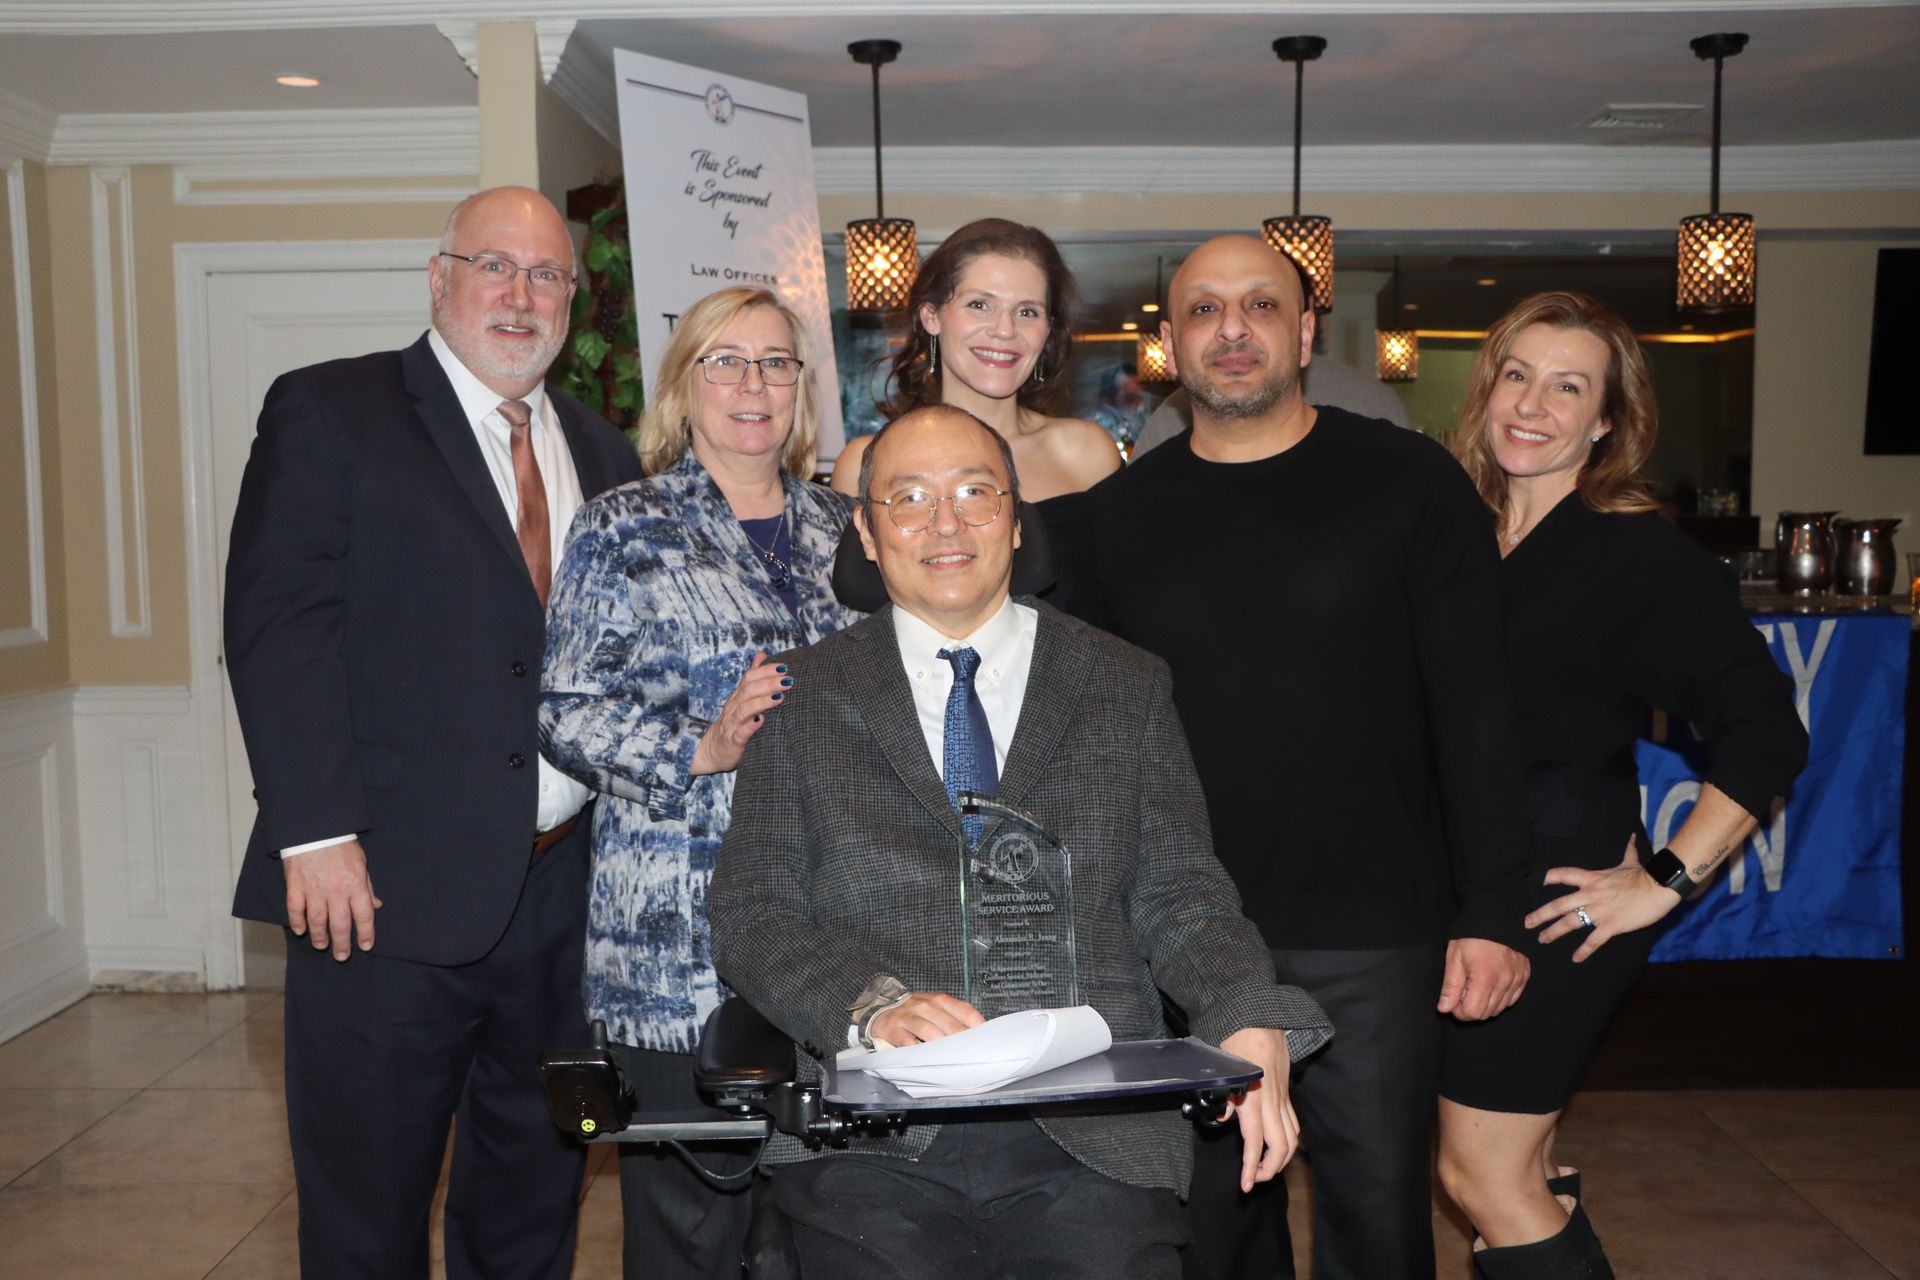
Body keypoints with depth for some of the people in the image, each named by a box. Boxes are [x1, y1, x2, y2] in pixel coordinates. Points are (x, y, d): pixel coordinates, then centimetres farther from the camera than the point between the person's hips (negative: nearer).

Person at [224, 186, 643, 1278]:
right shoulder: (328, 411, -1)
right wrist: (317, 835, -16)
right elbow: (277, 623, -10)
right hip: (390, 887, -4)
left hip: (566, 891, 5)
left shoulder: (604, 454, 14)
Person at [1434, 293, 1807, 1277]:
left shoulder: (1642, 554, -11)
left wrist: (1663, 881, -15)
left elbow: (1765, 734, -14)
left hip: (1558, 903, -6)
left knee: (1481, 1172, 1)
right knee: (1524, 1173, 17)